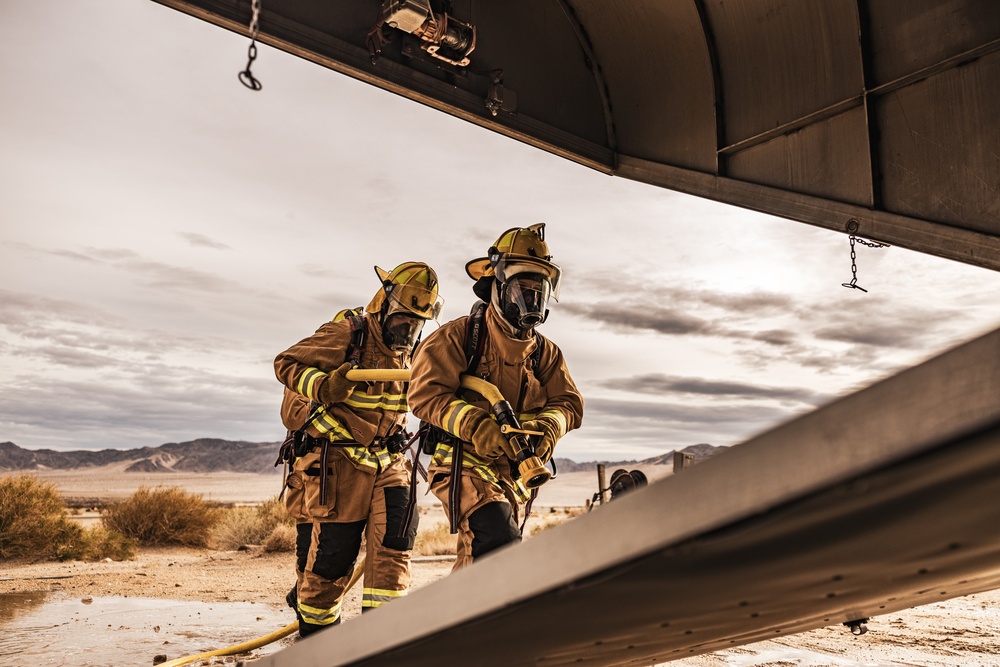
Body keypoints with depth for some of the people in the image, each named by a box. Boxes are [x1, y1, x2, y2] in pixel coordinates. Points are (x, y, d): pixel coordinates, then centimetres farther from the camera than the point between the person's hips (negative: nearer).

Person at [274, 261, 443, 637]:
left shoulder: (407, 351, 13)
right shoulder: (347, 333, -11)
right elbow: (286, 363, -15)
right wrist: (324, 386, -32)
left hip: (387, 462, 6)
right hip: (337, 461, -6)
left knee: (395, 534, -11)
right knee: (332, 551, 0)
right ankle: (314, 628, 23)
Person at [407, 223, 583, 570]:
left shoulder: (545, 352, 10)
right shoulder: (458, 337, -7)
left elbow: (569, 402, 5)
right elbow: (426, 393, -15)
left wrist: (548, 425, -19)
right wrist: (477, 425, -30)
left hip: (514, 475, 7)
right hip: (465, 465, -6)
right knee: (502, 547, -25)